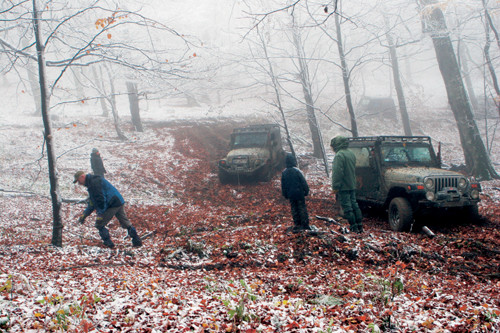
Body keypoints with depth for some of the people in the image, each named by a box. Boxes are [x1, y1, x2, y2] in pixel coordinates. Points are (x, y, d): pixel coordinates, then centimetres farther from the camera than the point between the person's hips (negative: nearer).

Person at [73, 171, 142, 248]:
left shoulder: (94, 182, -12)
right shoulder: (91, 183, 23)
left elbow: (100, 199, -20)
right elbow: (92, 203, 26)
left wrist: (100, 214, -16)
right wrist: (84, 215, 20)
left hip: (112, 205, -11)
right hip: (119, 203, 11)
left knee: (99, 224, 1)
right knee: (125, 223, 18)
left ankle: (108, 243, 3)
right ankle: (137, 241, 22)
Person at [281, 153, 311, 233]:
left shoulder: (284, 172, -1)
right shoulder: (297, 171, -15)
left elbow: (283, 185, 7)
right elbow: (303, 182, -11)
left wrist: (285, 195, 17)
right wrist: (306, 191, 0)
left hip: (290, 194, 4)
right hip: (299, 193, -4)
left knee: (294, 209, 12)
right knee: (302, 208, 4)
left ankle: (297, 225, 14)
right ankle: (305, 225, 5)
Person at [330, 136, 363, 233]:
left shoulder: (339, 155, -17)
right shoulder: (351, 153, 13)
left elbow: (337, 173, -21)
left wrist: (335, 187, -19)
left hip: (343, 187, -9)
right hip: (352, 185, 9)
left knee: (347, 207, -4)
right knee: (354, 205, 14)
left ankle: (354, 227, -3)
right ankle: (360, 226, 16)